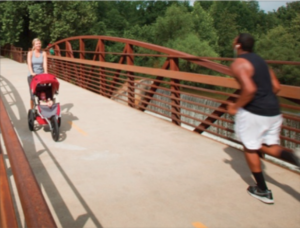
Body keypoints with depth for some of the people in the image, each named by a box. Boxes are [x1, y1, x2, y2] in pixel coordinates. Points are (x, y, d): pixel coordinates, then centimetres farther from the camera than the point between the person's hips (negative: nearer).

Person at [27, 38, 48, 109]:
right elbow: (29, 64, -14)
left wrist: (45, 72, -29)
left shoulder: (44, 53, 1)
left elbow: (45, 64, -11)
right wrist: (32, 73, -33)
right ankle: (32, 110, 11)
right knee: (32, 94, -2)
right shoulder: (30, 53, -2)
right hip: (32, 76, -1)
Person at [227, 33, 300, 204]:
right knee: (270, 146, 20)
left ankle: (263, 191, 20)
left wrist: (236, 106, -11)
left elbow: (250, 89, -24)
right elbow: (276, 86, 13)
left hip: (253, 112, -8)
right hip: (273, 111, 8)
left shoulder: (238, 63, -11)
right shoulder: (260, 60, 14)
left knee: (250, 149, 11)